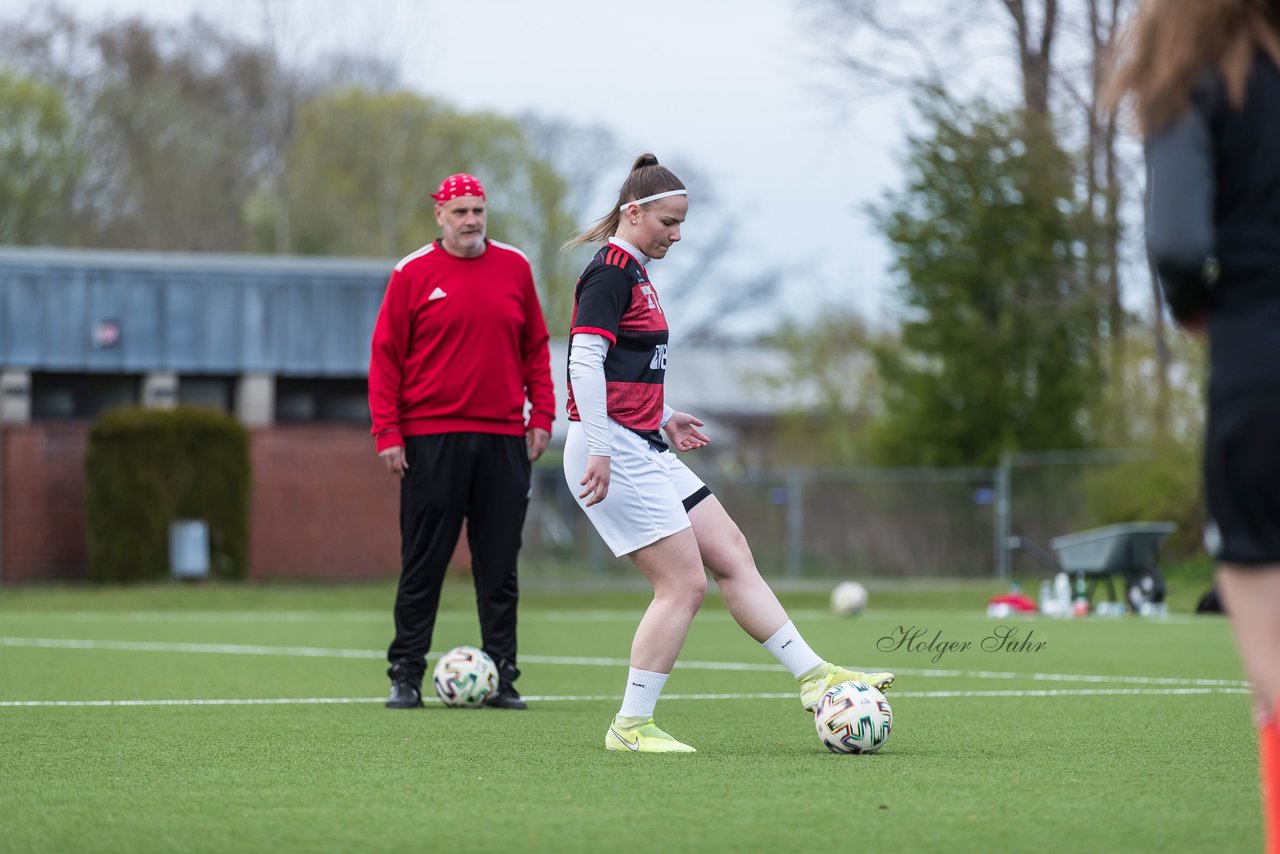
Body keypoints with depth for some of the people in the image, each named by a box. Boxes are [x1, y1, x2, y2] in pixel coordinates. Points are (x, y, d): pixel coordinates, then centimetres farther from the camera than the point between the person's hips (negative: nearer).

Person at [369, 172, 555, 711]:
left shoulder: (514, 268, 9)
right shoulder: (413, 273, 0)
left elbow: (535, 345, 13)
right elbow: (385, 353, 0)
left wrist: (542, 415, 5)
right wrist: (387, 432, -6)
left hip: (504, 438, 3)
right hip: (430, 438, -2)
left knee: (499, 565, 4)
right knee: (423, 564, 1)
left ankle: (502, 676, 8)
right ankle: (406, 675, 6)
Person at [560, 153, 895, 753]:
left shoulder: (632, 272, 18)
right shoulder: (610, 273, -13)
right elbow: (585, 361, -22)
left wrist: (662, 419, 21)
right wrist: (597, 450, -26)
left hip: (644, 450, 10)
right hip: (615, 451, -10)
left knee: (733, 555, 9)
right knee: (684, 584, -8)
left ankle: (813, 677, 11)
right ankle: (631, 726, -2)